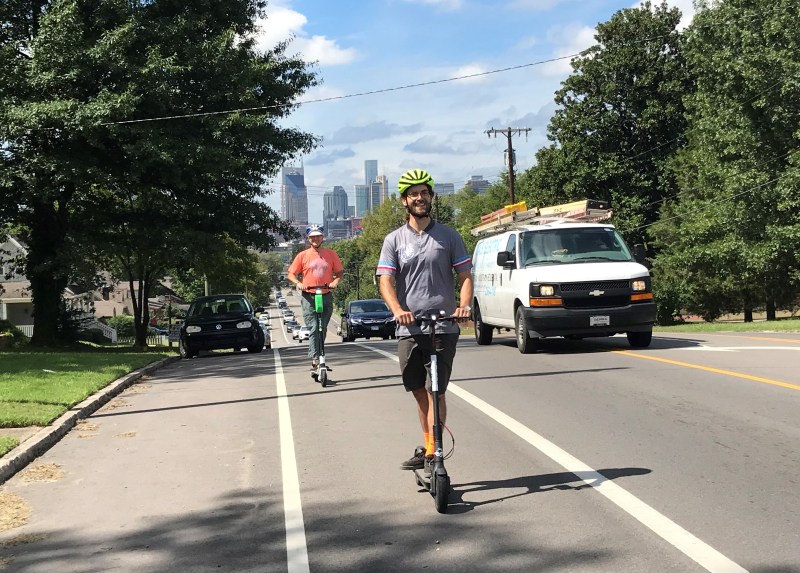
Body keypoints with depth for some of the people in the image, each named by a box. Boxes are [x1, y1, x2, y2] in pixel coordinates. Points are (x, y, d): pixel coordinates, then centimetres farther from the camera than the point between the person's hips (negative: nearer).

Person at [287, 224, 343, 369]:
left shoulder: (331, 254, 7)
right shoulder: (302, 255, 3)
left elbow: (339, 272, 12)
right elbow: (290, 274, 7)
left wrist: (335, 281, -9)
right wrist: (298, 283, -12)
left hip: (326, 296, 2)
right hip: (309, 297, -2)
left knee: (323, 329, 8)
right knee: (313, 328, -13)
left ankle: (319, 357, 19)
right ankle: (315, 359, -15)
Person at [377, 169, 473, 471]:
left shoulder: (448, 236, 5)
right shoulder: (394, 240, 7)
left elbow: (465, 275, 3)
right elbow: (385, 281, -3)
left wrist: (464, 305, -17)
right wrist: (397, 310, -22)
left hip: (443, 328, -2)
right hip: (409, 329, 2)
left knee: (435, 390, -7)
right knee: (419, 392, 12)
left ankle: (433, 453, -5)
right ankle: (428, 446, 26)